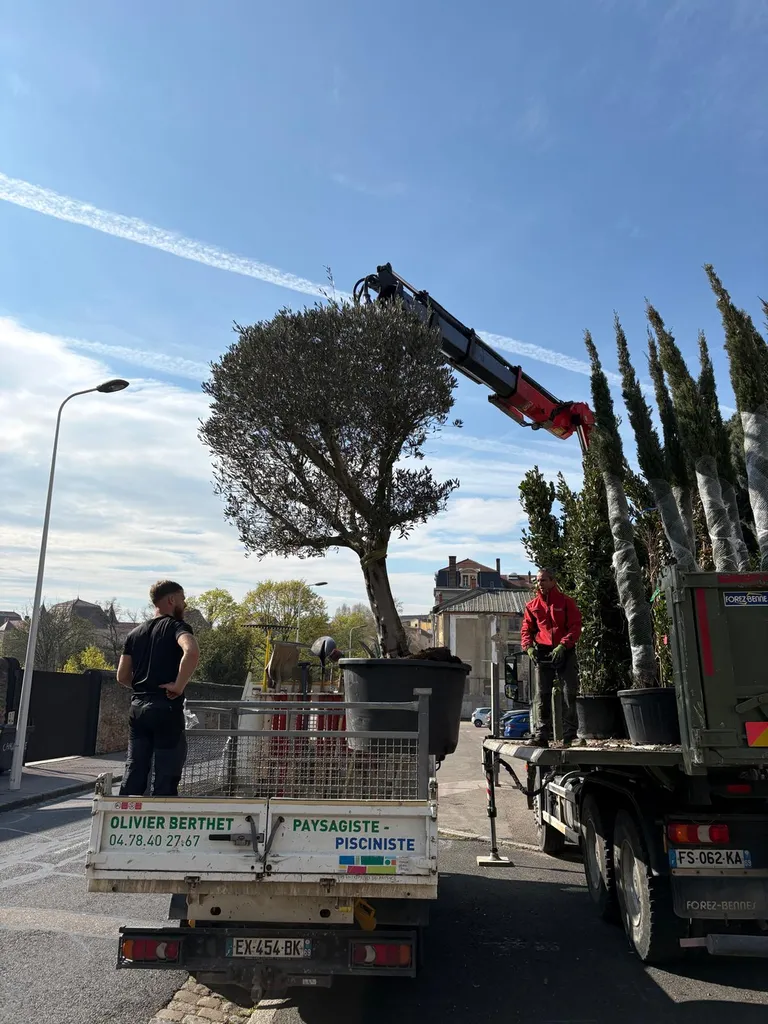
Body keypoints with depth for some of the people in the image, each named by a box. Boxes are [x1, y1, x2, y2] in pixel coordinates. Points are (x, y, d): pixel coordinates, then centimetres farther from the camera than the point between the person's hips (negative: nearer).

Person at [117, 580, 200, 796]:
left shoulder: (135, 632, 14)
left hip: (138, 707, 7)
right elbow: (192, 651, -29)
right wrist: (179, 685, -20)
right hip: (167, 708, -6)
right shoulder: (176, 626, -6)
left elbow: (123, 676, 14)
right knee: (166, 776, 2)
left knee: (134, 772, 12)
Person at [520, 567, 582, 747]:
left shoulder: (566, 602, 2)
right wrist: (529, 647, -9)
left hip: (564, 653, -2)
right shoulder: (532, 606, 11)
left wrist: (563, 646, -18)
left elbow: (575, 627, -5)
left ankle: (570, 735, 5)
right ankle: (541, 735, 0)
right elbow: (526, 629, 10)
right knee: (542, 696, -1)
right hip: (542, 654, 2)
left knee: (569, 695, -1)